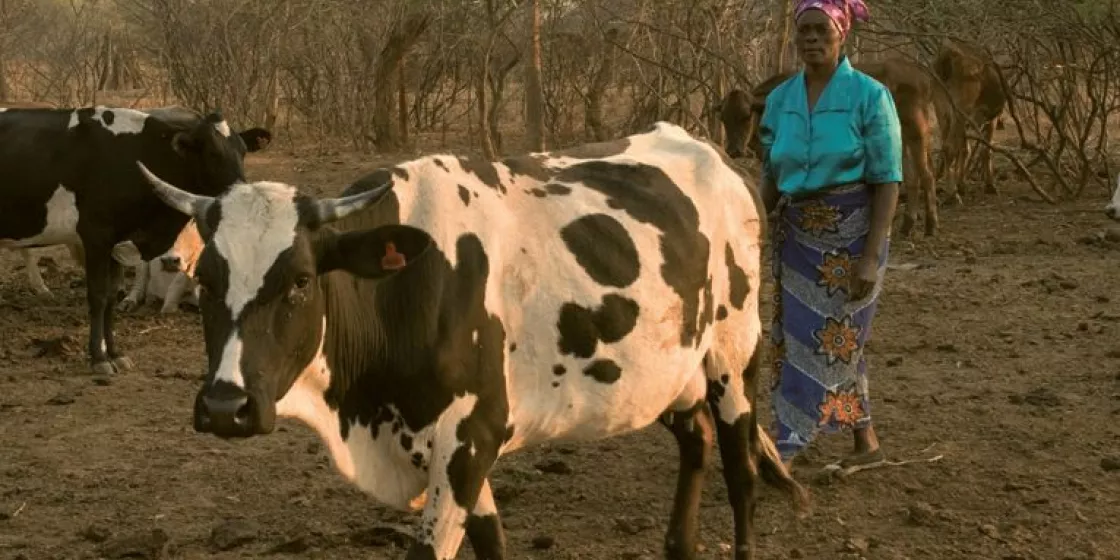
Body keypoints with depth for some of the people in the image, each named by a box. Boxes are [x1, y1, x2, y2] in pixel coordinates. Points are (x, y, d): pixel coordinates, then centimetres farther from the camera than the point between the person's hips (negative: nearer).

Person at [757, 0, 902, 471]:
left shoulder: (869, 96, -10)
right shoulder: (779, 99, 4)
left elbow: (887, 183, -12)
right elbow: (771, 179, 11)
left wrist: (871, 256, -17)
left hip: (850, 235, -5)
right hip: (797, 235, 5)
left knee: (824, 342, -3)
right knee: (839, 341, 13)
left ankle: (783, 456, -5)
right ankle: (866, 444, 27)